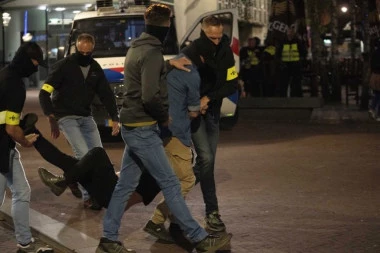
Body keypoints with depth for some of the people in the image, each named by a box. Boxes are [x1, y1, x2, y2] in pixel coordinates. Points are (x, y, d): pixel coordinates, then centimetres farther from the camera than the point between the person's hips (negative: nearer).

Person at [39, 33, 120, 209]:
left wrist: (114, 118, 0)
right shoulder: (63, 66, -13)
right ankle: (87, 196, -7)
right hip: (66, 117, -6)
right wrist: (51, 118, -26)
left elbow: (106, 94, 10)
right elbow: (44, 93, -16)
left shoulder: (95, 68, 4)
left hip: (86, 117, 6)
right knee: (83, 154, -17)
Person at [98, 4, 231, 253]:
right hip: (143, 129, -10)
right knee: (170, 184, -4)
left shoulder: (136, 48, 13)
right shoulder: (151, 53, -17)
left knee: (125, 184, 12)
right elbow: (150, 96, -25)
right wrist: (164, 117, -9)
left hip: (132, 127, 10)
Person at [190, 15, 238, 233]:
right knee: (206, 158, -13)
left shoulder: (225, 52, -3)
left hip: (212, 110, 5)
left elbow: (232, 84, -4)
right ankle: (212, 211, -8)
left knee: (208, 159, 7)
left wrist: (208, 98, -16)